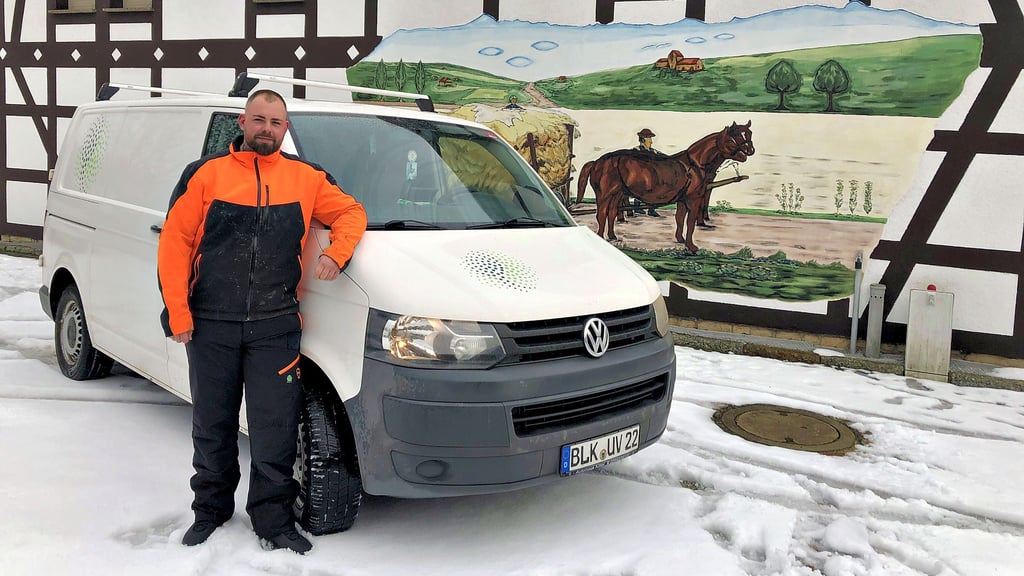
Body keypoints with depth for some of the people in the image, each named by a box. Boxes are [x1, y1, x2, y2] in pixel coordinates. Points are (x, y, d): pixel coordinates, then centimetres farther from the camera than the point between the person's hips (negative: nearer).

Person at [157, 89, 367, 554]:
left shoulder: (306, 178, 6)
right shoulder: (205, 174, 1)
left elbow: (350, 212, 12)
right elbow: (174, 242, -1)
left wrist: (335, 254, -9)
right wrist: (177, 314, -6)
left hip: (275, 328, 0)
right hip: (210, 325, 0)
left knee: (275, 429, 1)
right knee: (213, 427, 14)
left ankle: (274, 522, 15)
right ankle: (210, 512, 32)